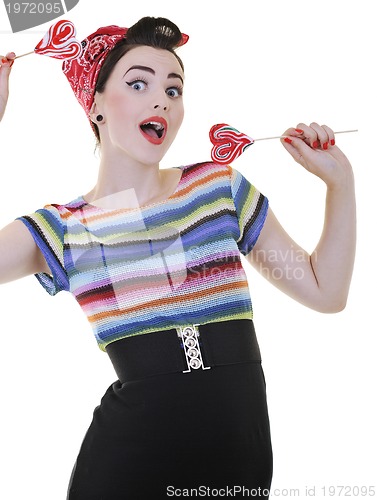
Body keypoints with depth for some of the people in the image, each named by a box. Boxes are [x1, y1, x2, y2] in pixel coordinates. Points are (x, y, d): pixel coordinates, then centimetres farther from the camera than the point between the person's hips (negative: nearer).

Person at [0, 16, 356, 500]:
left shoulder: (219, 187, 5)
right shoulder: (60, 229, 1)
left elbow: (325, 291, 10)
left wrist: (340, 181, 1)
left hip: (241, 455, 2)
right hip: (127, 455, -2)